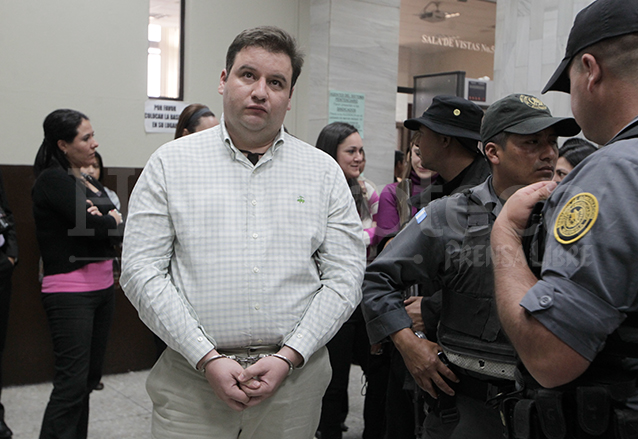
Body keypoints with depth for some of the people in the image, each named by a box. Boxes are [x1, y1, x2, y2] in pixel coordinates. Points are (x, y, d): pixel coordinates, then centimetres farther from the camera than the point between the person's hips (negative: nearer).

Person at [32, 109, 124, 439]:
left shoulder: (91, 184, 14)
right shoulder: (52, 180, -9)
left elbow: (120, 232, 5)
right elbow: (90, 226, -20)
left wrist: (103, 220, -14)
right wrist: (113, 221, -1)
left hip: (102, 287, 8)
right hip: (70, 291, -8)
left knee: (90, 375, 12)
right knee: (72, 382, -8)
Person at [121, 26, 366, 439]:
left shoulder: (323, 171, 4)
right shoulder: (170, 163, 1)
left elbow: (345, 277, 1)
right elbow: (141, 271, -4)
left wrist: (288, 356, -10)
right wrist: (207, 358, -12)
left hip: (295, 375, 1)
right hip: (192, 375, -1)